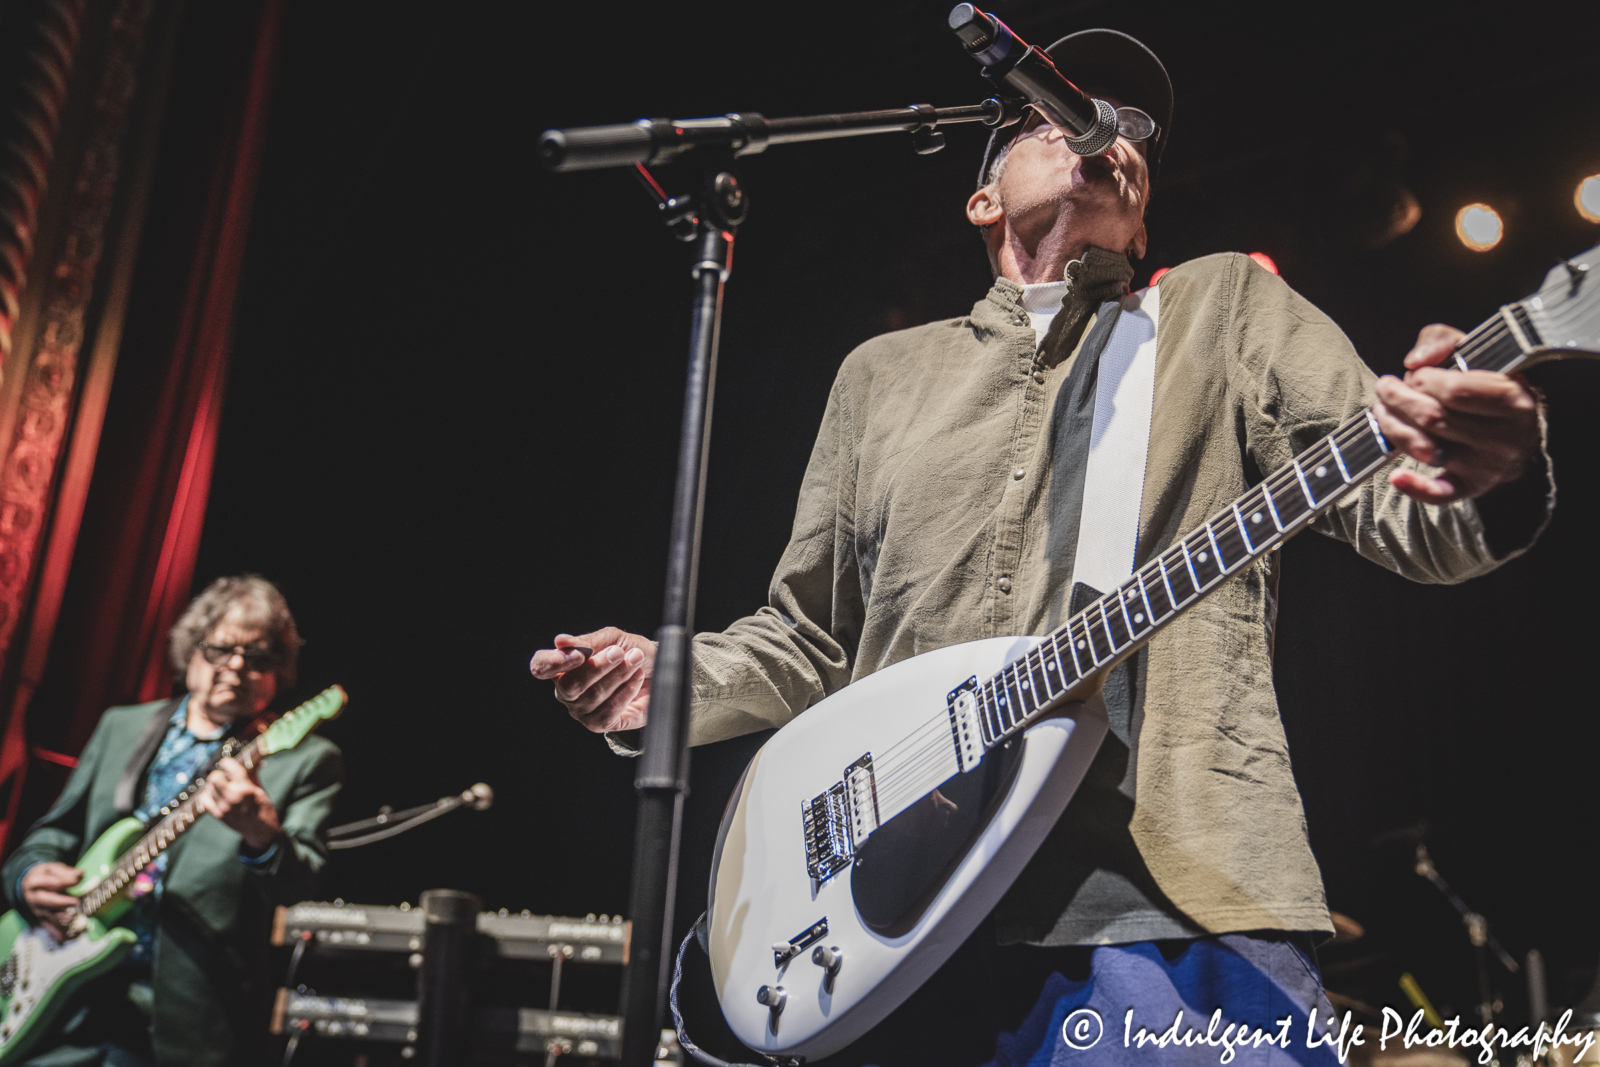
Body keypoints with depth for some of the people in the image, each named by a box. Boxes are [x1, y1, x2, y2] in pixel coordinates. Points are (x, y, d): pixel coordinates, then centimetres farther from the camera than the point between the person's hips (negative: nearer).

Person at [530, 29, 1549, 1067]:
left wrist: (1485, 478, -23)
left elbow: (1390, 488, 1)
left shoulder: (1226, 306, 15)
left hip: (1173, 900, -2)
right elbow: (811, 636, 24)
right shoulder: (884, 372, 22)